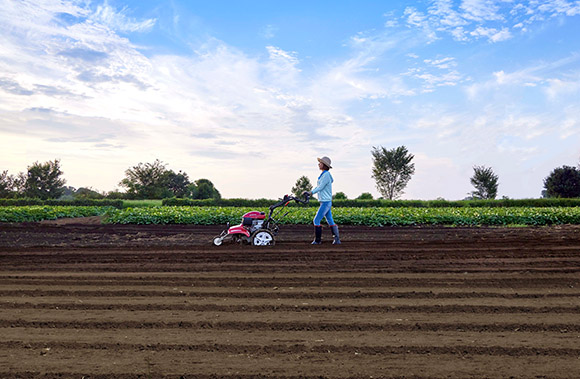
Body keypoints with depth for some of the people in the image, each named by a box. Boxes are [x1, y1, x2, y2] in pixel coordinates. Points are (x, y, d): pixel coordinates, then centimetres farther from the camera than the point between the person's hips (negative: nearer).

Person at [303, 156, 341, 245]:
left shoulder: (326, 174, -14)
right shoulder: (323, 174, 15)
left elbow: (320, 187, -18)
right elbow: (318, 187, 16)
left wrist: (311, 192, -20)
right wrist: (309, 192, 6)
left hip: (325, 202, -10)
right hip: (325, 201, 10)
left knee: (316, 220, -7)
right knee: (330, 221, 10)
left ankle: (317, 240, 0)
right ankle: (337, 239, 13)